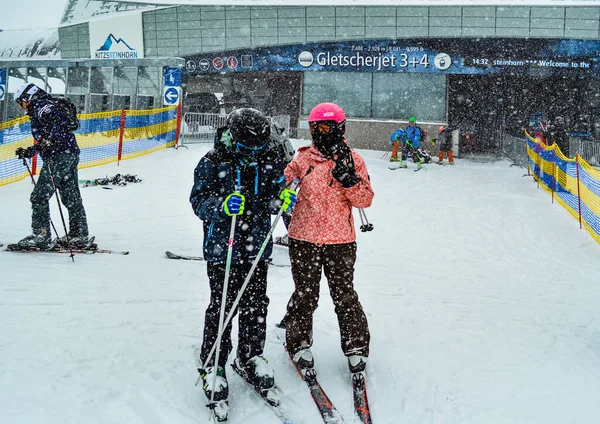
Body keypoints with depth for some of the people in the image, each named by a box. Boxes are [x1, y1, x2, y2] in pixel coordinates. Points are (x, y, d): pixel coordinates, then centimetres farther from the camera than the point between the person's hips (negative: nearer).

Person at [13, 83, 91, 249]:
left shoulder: (41, 106, -3)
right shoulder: (37, 112, 27)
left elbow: (59, 120, -23)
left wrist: (49, 141, -27)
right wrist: (28, 152, 30)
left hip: (59, 156, -10)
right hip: (70, 154, 10)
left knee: (39, 196, -6)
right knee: (71, 197, 12)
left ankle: (42, 236, -5)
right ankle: (80, 235, 17)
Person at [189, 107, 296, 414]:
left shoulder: (270, 162, 2)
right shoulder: (213, 162, -9)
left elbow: (275, 197, 6)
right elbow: (198, 200, -10)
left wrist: (284, 200, -18)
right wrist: (221, 205, -30)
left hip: (257, 249, 4)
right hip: (222, 248, -3)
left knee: (256, 304, 12)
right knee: (222, 307, 0)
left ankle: (250, 356, 32)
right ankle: (212, 365, 16)